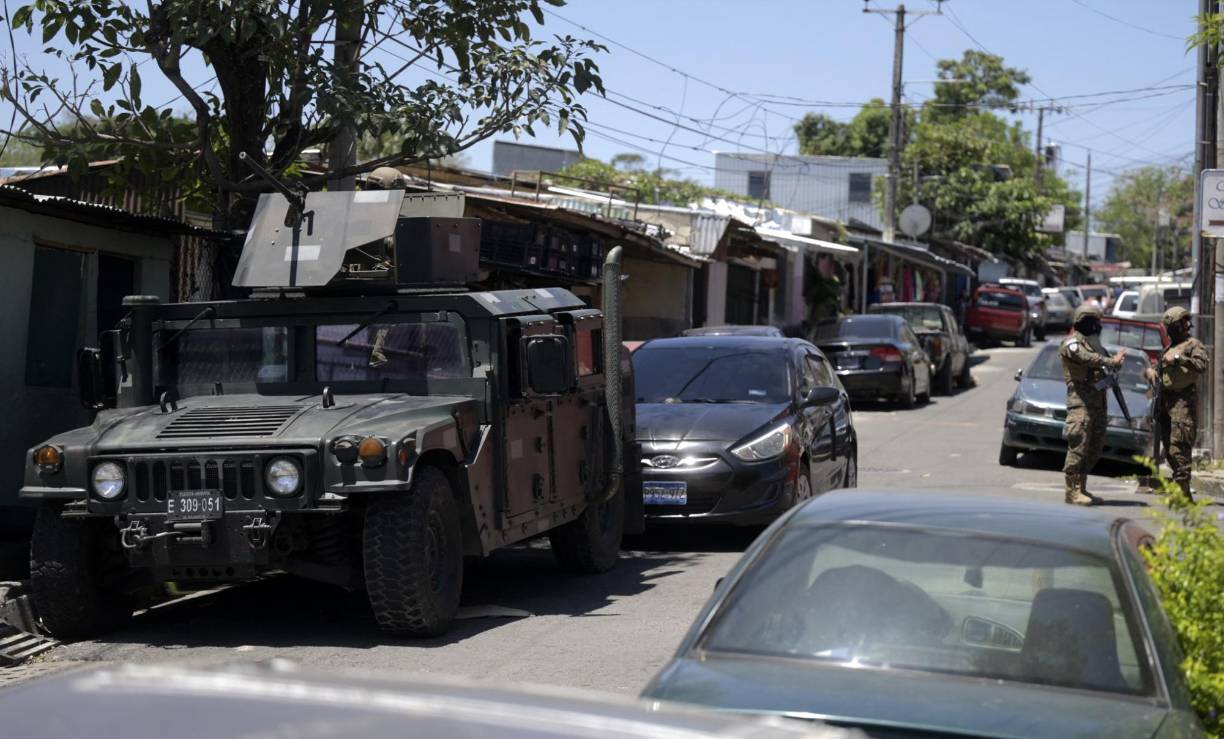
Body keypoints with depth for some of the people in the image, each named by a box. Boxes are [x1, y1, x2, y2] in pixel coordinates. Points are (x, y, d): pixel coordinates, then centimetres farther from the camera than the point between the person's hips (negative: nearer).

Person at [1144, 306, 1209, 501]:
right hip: (1167, 401, 9)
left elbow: (1202, 364, -20)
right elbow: (1160, 367, 27)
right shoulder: (1170, 347, 22)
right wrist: (1151, 370, 5)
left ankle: (1182, 490, -17)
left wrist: (1180, 358, -23)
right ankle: (1177, 485, 18)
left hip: (1184, 402, -9)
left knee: (1179, 448, -15)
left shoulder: (1193, 344, -3)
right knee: (1170, 447, 10)